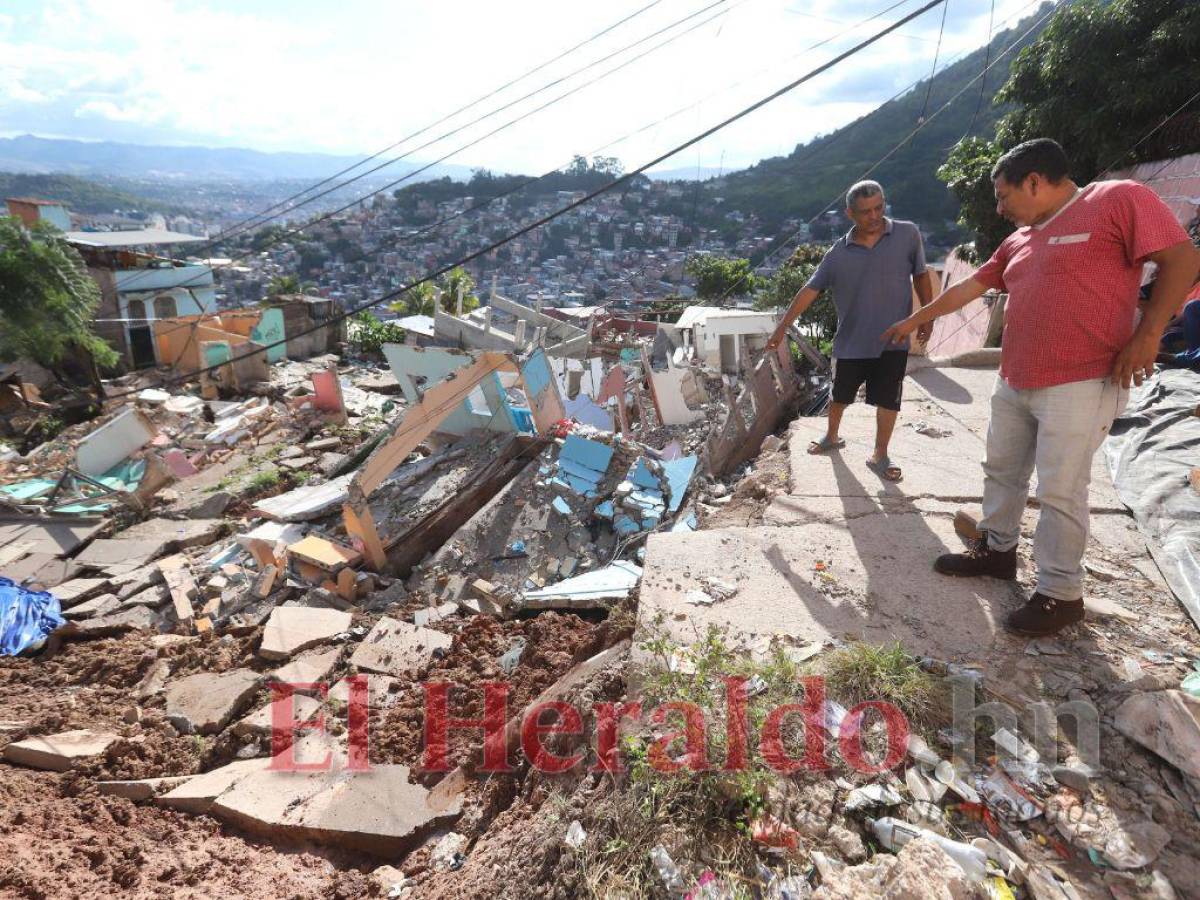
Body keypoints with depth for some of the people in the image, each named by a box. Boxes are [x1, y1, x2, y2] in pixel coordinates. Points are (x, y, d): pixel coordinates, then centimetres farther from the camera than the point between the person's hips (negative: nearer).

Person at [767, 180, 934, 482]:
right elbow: (810, 290, -3)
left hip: (893, 341, -1)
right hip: (851, 341, 1)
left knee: (888, 401, 4)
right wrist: (783, 326, -7)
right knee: (840, 396, 15)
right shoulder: (838, 254, -4)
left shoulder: (908, 234, -5)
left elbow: (920, 275, 5)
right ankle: (831, 437, 40)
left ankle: (880, 456, 18)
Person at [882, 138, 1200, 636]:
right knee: (1001, 471, 16)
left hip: (1080, 385, -8)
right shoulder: (1018, 240, 14)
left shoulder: (1119, 200, -8)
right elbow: (968, 287, 22)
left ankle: (1061, 594, 9)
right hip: (1014, 384, 8)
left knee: (1059, 491, -4)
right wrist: (914, 320, 26)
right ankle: (997, 549, 34)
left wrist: (1146, 335, -16)